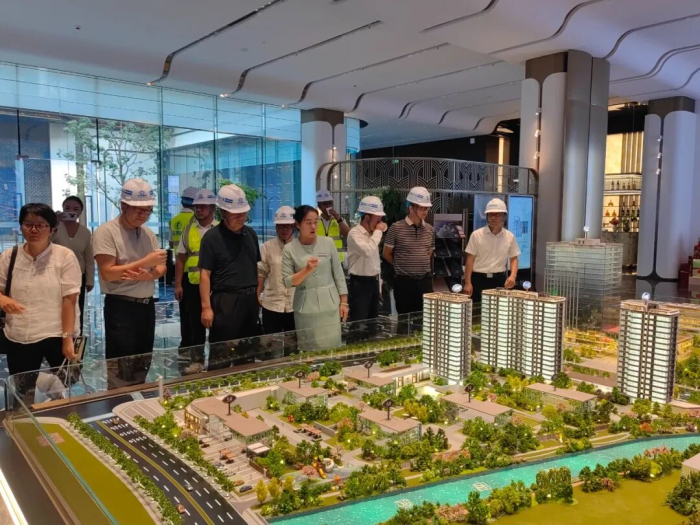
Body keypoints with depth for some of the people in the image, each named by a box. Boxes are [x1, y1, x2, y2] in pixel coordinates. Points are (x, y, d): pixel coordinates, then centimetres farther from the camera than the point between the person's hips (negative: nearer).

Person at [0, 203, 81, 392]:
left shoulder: (65, 256, -7)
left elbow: (70, 300, -10)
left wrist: (67, 338, -14)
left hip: (57, 336, -3)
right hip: (18, 339, 3)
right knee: (22, 394, 14)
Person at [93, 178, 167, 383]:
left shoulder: (148, 233, 9)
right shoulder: (106, 232, -10)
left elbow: (161, 268, 7)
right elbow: (108, 273, -18)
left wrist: (148, 276, -16)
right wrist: (145, 262, -21)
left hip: (147, 305, 7)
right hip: (121, 307, -6)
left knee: (143, 364, 15)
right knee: (121, 370, -1)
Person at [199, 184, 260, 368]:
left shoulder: (250, 234, 9)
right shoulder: (212, 237, -8)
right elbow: (205, 273, -10)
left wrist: (257, 294, 12)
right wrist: (206, 307, -15)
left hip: (250, 299, 6)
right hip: (225, 300, -6)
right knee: (221, 354, 0)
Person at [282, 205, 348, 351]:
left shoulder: (328, 243, 1)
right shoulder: (289, 249, -3)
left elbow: (338, 274, 5)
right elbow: (287, 282, -5)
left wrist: (344, 302, 2)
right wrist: (306, 270, -20)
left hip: (329, 304, 1)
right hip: (305, 307, -1)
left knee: (332, 347, 3)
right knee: (309, 350, 5)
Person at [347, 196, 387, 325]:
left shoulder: (372, 233, 11)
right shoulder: (355, 233, -16)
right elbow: (368, 251, -33)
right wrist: (378, 231, -20)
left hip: (373, 281, 9)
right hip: (360, 283, -8)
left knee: (373, 320, 16)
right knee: (359, 322, -4)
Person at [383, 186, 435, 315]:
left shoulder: (430, 230, 6)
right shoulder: (396, 228, -8)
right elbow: (386, 254, 2)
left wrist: (422, 267, 11)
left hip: (425, 280, 4)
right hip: (404, 281, -4)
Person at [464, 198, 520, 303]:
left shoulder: (509, 237, 3)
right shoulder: (477, 235, -4)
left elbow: (514, 259, 10)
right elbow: (470, 259, -4)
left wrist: (513, 275, -9)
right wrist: (467, 282, -8)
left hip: (499, 279, 2)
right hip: (478, 278, -2)